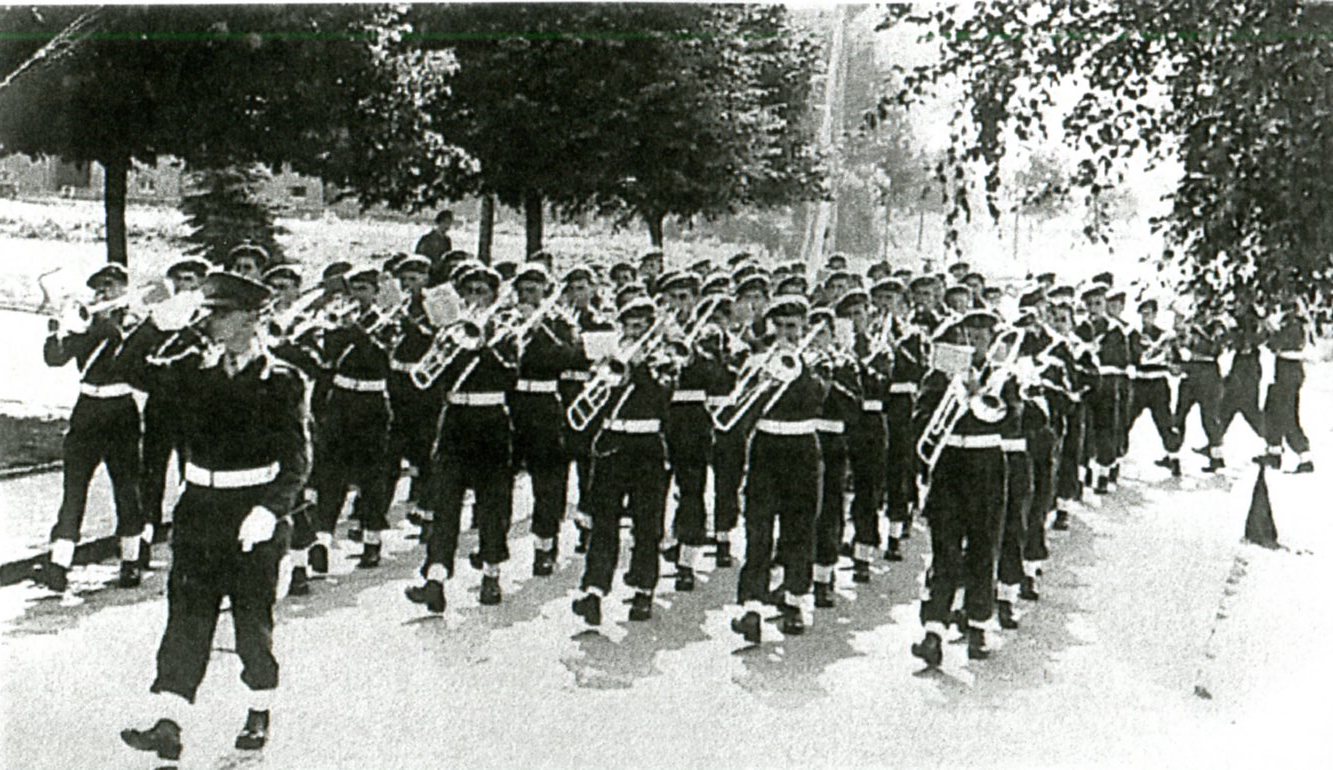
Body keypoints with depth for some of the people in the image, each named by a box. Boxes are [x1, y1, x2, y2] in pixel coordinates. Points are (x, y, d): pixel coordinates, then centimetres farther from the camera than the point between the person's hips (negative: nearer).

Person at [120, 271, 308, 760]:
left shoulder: (280, 380, -6)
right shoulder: (195, 366, 6)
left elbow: (296, 456, -9)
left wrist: (271, 509, -20)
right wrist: (162, 328, -9)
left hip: (254, 511, -4)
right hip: (199, 505, 4)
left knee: (253, 617, 7)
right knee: (186, 614, 1)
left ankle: (259, 713, 26)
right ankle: (168, 724, 1)